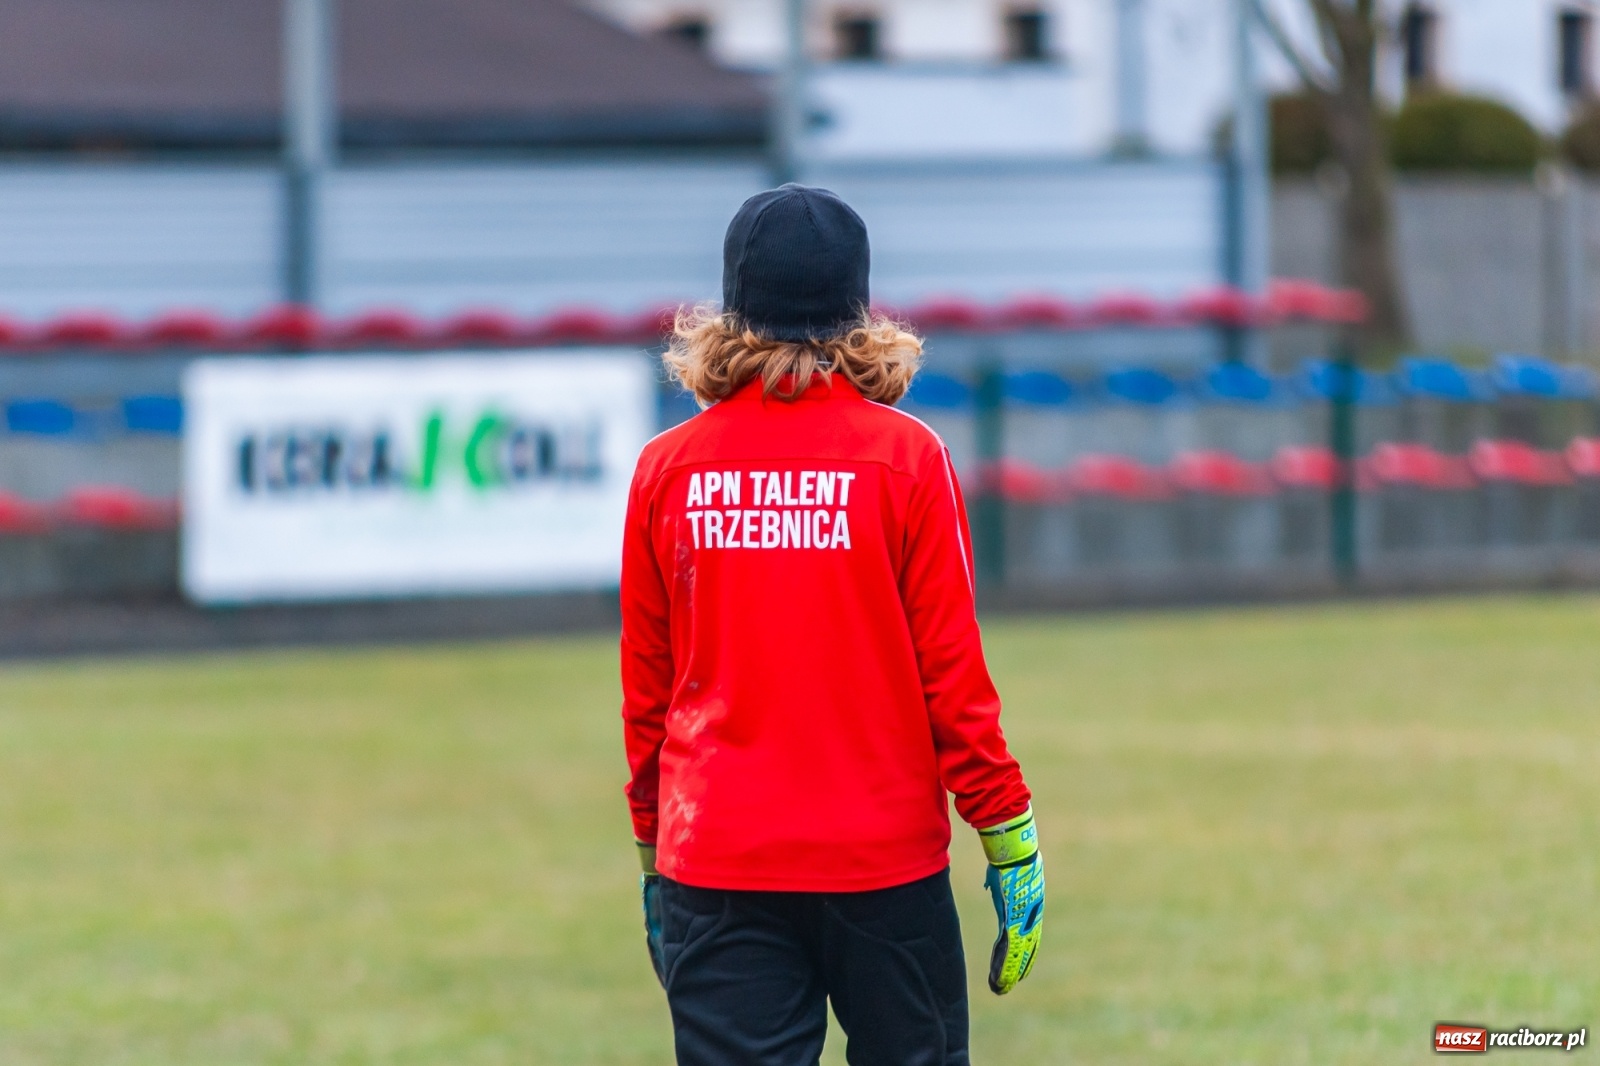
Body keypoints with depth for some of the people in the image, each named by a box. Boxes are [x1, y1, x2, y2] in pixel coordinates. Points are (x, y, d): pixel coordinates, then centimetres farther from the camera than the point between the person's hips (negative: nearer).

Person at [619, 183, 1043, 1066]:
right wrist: (1010, 845, 3)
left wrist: (653, 852, 19)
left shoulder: (667, 469, 1)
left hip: (715, 864, 1)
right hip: (884, 860, -1)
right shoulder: (904, 457, -5)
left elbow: (646, 687, 8)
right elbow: (951, 671, -4)